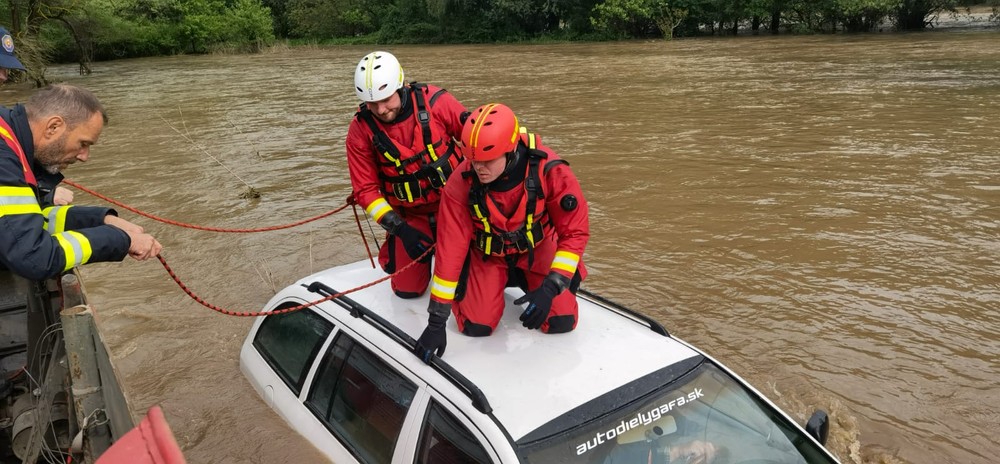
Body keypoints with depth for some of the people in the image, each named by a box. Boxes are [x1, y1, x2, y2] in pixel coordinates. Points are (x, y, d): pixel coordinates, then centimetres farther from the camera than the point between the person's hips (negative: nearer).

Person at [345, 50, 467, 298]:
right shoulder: (361, 130, -13)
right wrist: (399, 228, -19)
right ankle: (393, 247, 33)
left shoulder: (433, 101, -17)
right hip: (410, 217, 1)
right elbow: (365, 189, -9)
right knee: (407, 289, 4)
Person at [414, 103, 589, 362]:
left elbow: (575, 231, -21)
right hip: (487, 253, 0)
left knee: (562, 322, -8)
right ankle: (500, 283, 20)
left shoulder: (550, 170, -32)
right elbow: (450, 248, -26)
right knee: (476, 327, -13)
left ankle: (522, 279, 22)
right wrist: (436, 321, -26)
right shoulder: (461, 183, -31)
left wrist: (550, 288, -32)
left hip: (537, 248, 1)